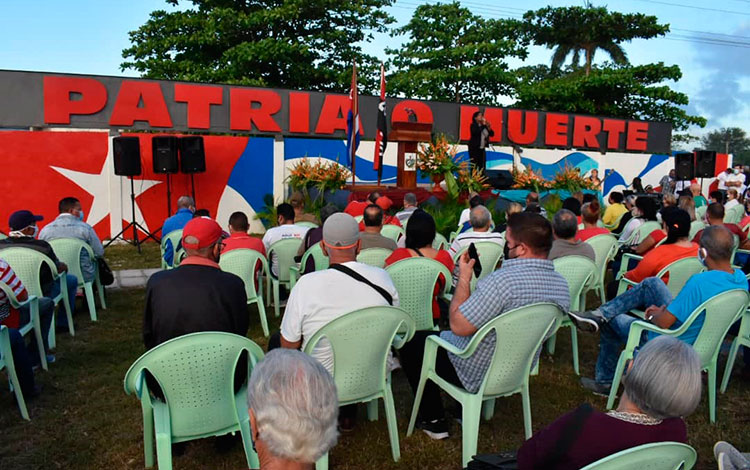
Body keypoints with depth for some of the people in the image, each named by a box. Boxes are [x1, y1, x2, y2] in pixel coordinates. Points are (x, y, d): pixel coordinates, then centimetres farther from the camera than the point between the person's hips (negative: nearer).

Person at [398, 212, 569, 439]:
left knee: (412, 342, 12)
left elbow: (458, 325, -28)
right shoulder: (561, 284, -8)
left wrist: (464, 279, -16)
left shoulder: (503, 280, -35)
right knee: (442, 336, 32)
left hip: (478, 374, -8)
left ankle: (434, 421, 19)